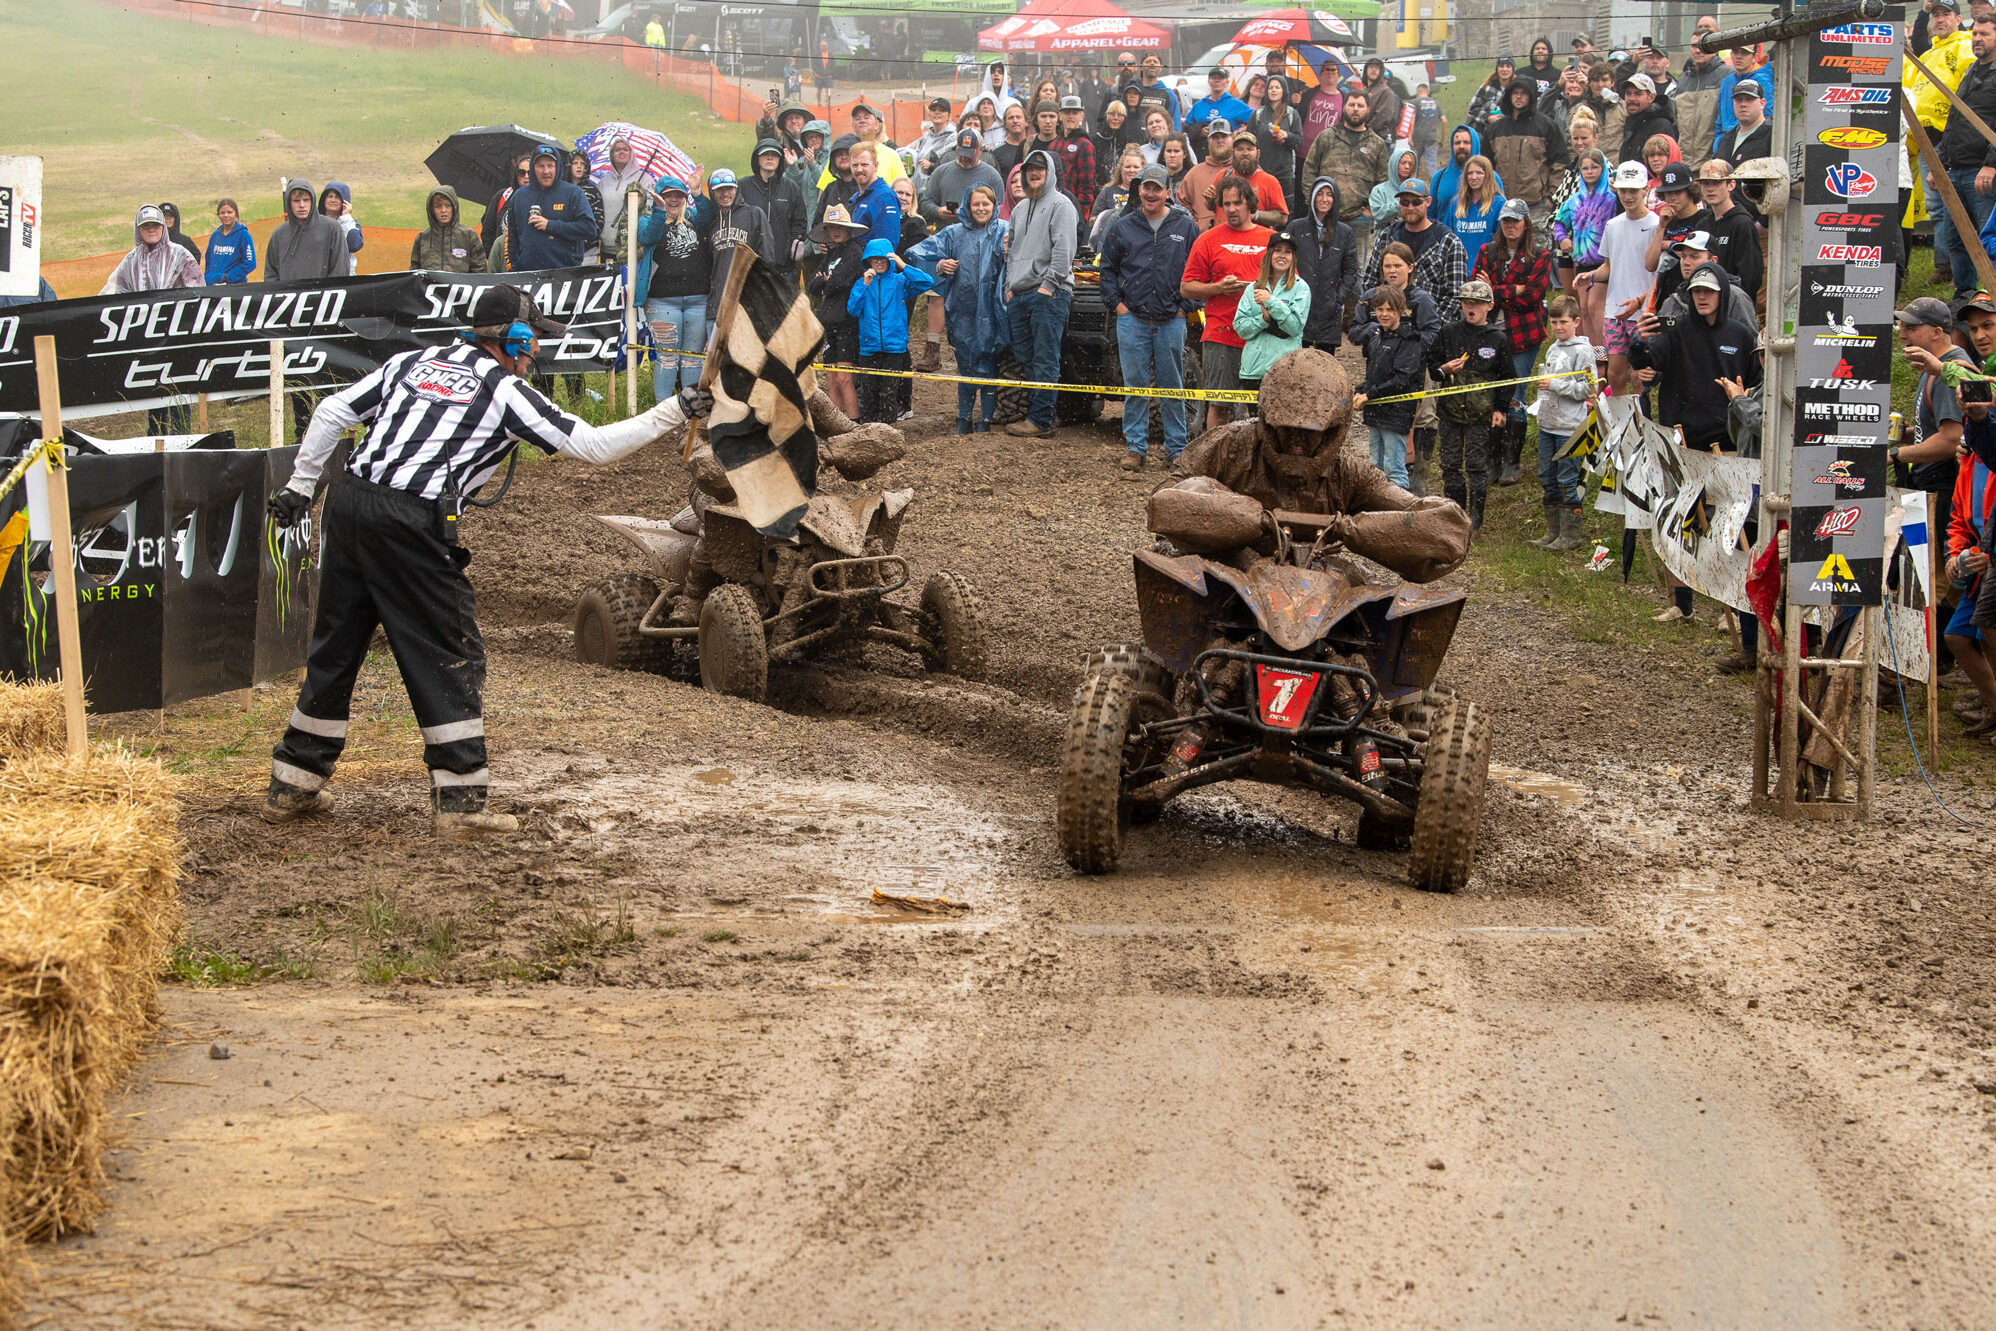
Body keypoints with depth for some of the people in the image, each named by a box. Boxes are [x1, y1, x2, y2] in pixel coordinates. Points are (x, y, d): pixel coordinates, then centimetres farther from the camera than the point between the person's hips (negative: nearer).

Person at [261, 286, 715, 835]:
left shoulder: (413, 362, 18)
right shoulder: (506, 392, 3)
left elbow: (332, 412, 14)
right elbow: (593, 445, 2)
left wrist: (300, 485, 21)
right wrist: (674, 413, 11)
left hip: (349, 502, 6)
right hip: (411, 524, -6)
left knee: (336, 646, 15)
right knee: (450, 659, 3)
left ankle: (292, 788, 21)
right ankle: (461, 800, 1)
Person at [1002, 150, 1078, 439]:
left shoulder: (1060, 205, -2)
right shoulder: (1020, 208, 23)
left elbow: (1063, 249, -11)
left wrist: (1049, 284, -16)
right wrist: (1009, 286, 17)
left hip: (1049, 293, -8)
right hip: (1018, 295, 8)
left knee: (1045, 359, -9)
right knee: (1025, 358, 6)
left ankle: (1041, 420, -12)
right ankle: (1035, 413, 9)